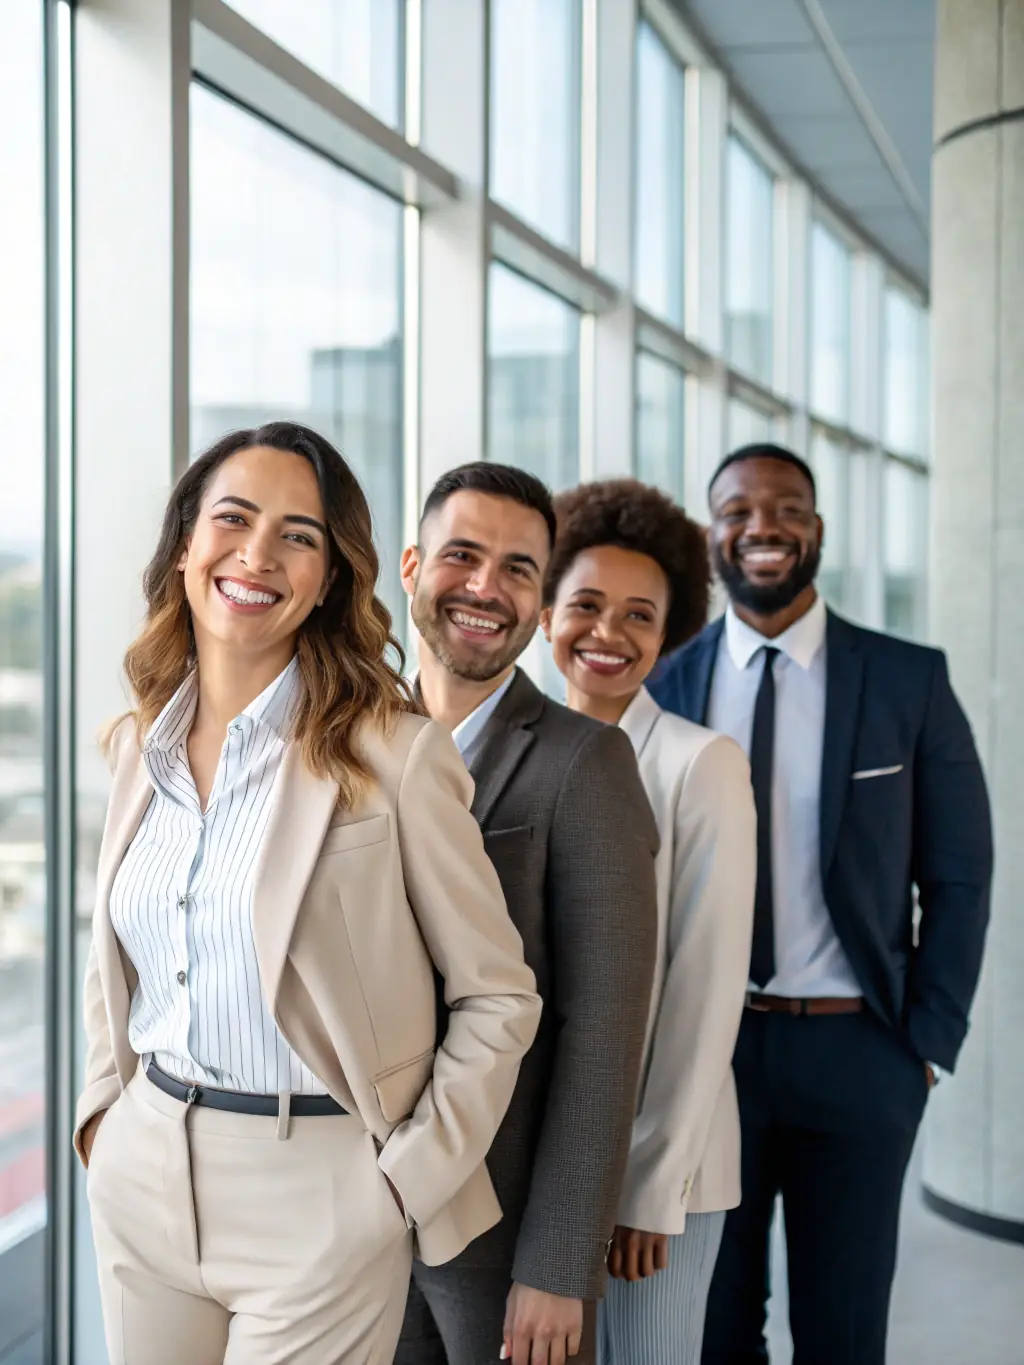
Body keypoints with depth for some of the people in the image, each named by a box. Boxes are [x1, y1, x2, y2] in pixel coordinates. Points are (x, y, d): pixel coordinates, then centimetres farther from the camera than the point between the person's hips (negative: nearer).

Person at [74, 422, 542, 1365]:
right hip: (142, 1175, 5)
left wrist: (409, 1175, -10)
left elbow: (498, 996, -8)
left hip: (315, 1193, -5)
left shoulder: (393, 756, -13)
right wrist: (104, 1107, 9)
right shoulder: (142, 745, 5)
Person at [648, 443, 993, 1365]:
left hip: (858, 1052, -1)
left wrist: (930, 1041, -3)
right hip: (702, 1048, 1)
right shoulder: (664, 687, 2)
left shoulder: (911, 681, -1)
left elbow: (958, 876, 2)